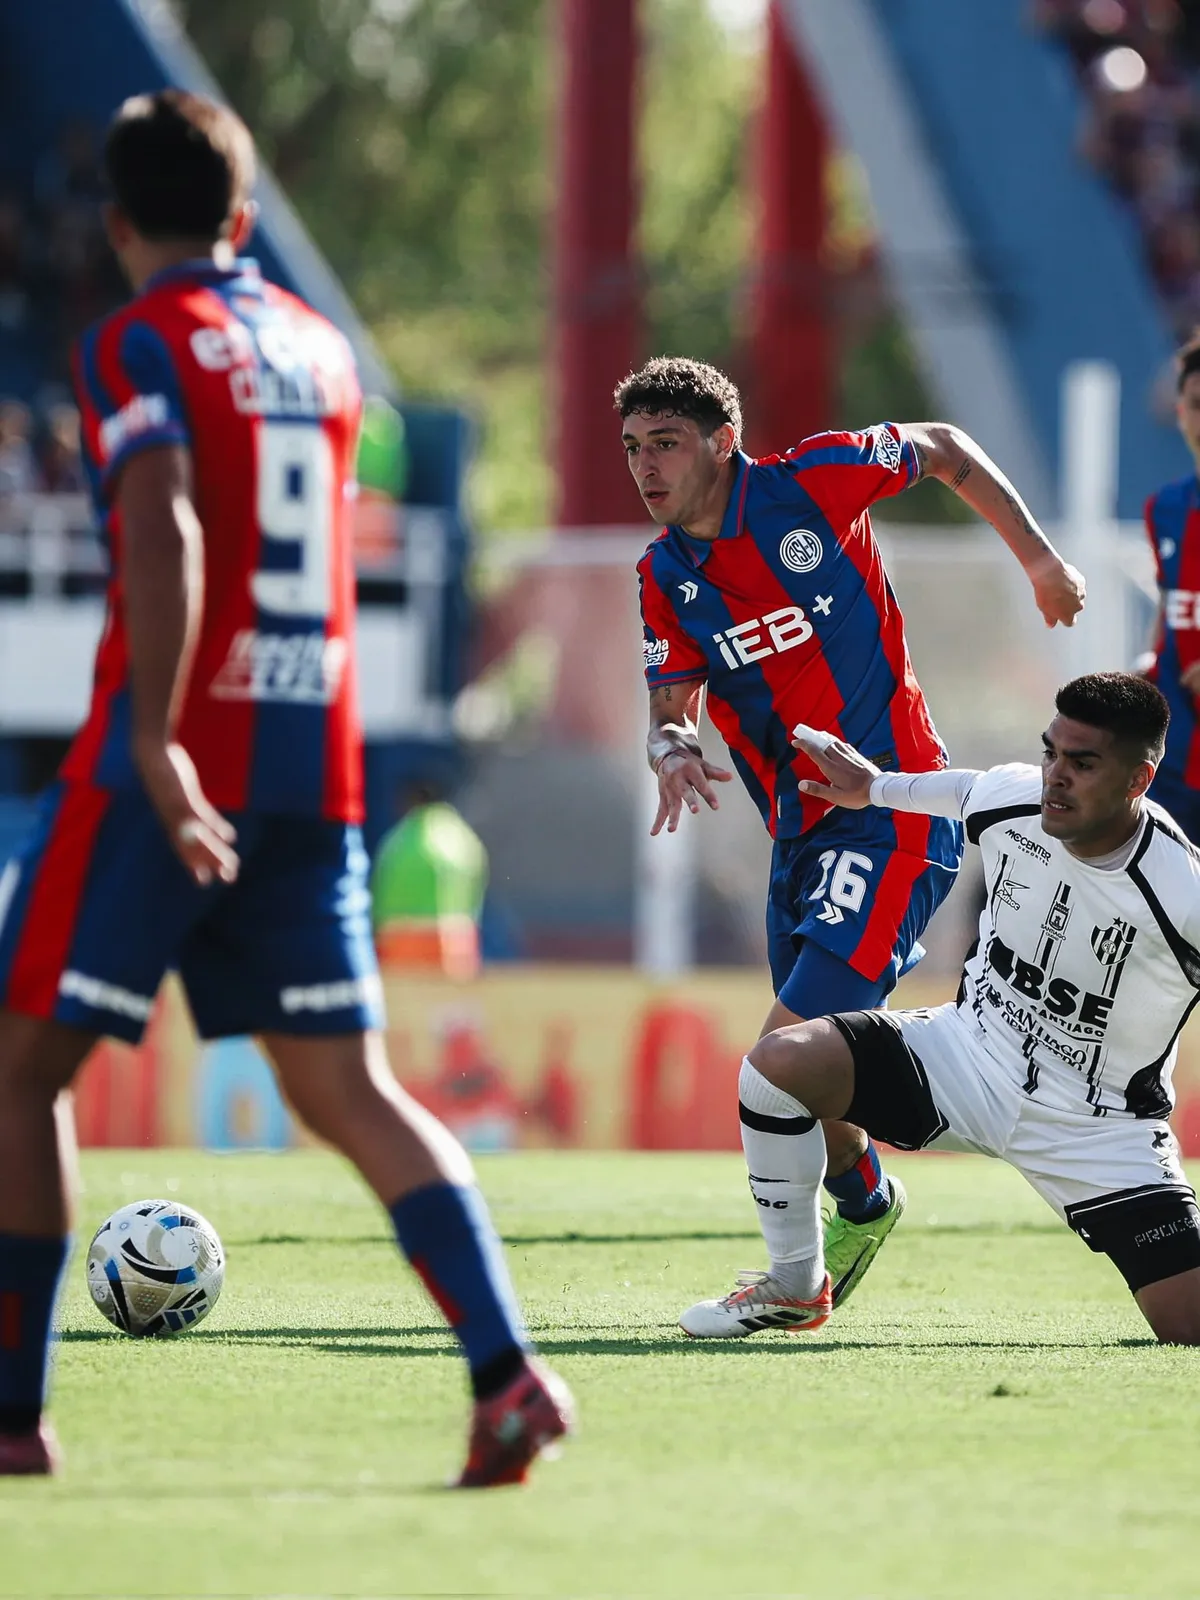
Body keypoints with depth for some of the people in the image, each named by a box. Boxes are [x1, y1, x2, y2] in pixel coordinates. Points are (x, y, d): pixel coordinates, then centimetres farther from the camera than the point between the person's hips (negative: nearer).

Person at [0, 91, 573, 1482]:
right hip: (316, 771, 6)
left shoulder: (140, 346, -6)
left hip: (170, 766, -6)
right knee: (344, 1087, 3)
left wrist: (154, 744, -26)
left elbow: (167, 539, -21)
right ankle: (505, 1369, -16)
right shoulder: (318, 349, 15)